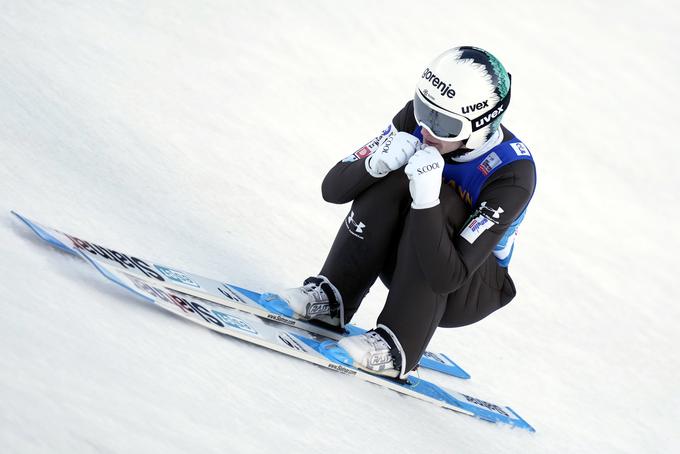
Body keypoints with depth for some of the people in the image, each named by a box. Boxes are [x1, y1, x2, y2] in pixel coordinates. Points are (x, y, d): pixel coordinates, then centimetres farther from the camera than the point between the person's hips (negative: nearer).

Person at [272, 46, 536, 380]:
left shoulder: (512, 173, -30)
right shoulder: (418, 118, -17)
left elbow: (447, 278, -35)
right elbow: (333, 189, -15)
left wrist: (426, 200, -45)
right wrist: (376, 164, -35)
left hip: (470, 293, -4)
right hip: (405, 257, 4)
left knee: (442, 202, -32)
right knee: (390, 180, -24)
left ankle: (397, 351, -29)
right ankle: (331, 298, -17)